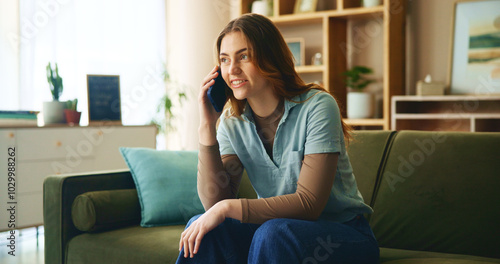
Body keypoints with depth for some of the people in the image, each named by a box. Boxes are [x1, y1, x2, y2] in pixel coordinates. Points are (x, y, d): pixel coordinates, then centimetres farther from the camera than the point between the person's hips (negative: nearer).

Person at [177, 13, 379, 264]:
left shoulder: (317, 107, -17)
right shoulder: (232, 121, -1)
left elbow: (308, 203, -22)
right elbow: (215, 201, -11)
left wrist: (228, 207, -27)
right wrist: (207, 127, -17)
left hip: (343, 234, -4)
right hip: (278, 231, 4)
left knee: (273, 233, -34)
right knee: (201, 228, -20)